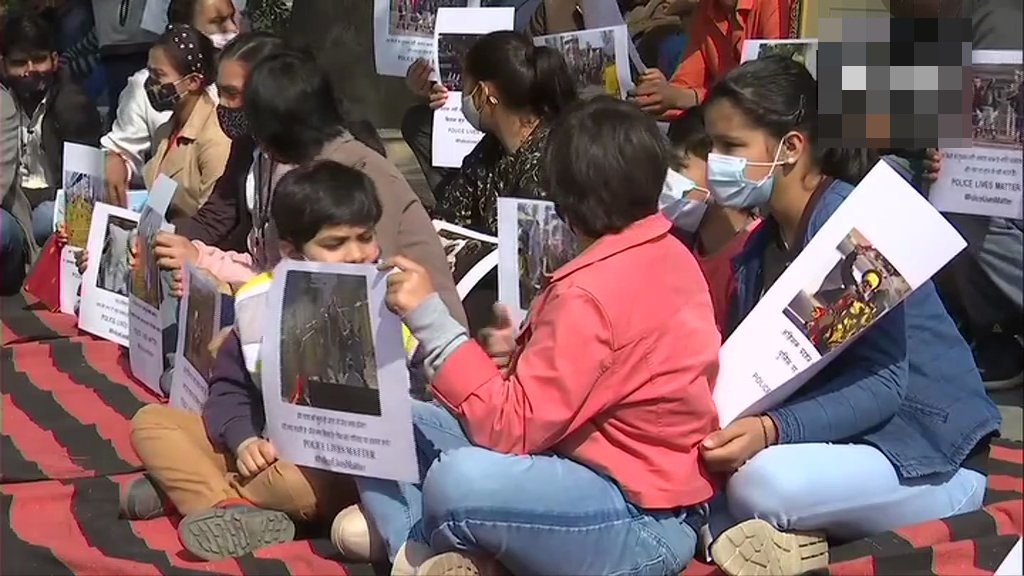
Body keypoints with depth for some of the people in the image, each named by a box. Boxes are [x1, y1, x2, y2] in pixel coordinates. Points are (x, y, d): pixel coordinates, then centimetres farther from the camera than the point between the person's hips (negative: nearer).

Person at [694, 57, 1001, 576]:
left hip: (928, 455, -7)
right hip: (840, 440, 7)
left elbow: (883, 383, -23)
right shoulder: (763, 242, 6)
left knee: (763, 483, -34)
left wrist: (773, 431, -35)